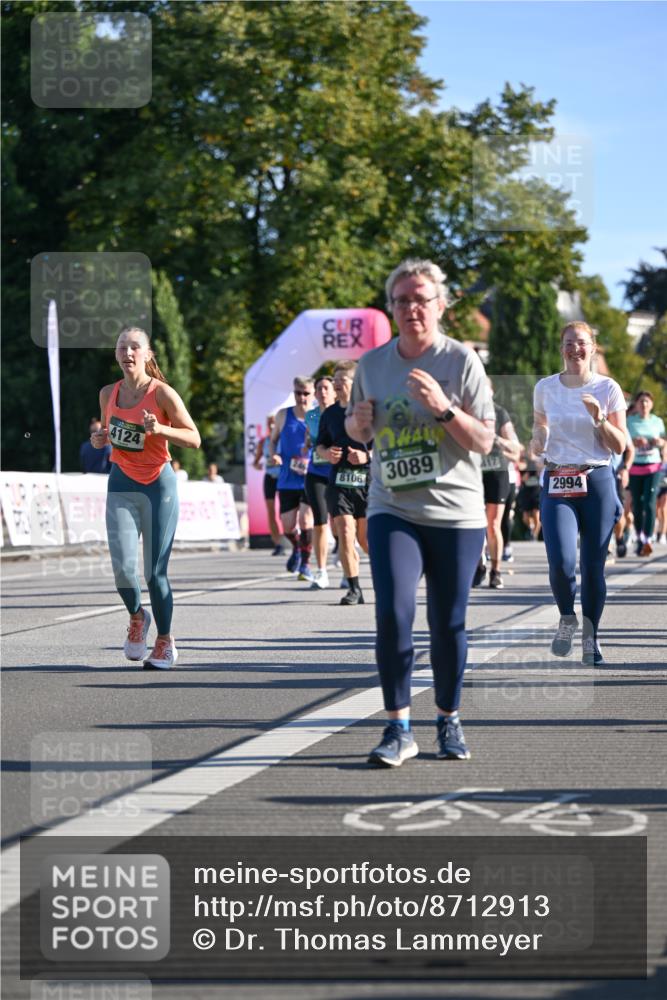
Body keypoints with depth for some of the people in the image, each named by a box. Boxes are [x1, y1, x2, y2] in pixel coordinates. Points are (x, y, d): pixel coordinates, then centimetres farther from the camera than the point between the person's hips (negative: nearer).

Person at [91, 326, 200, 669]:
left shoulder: (162, 393, -9)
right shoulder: (108, 394, 4)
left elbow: (194, 438, -6)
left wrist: (161, 429, -23)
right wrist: (100, 439, -2)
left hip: (159, 485, -3)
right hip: (122, 485, 3)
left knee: (155, 572, -3)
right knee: (122, 568, -12)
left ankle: (165, 642, 18)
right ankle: (137, 617, 20)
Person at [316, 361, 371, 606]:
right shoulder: (329, 414, 11)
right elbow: (320, 444, 22)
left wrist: (368, 456, -18)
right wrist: (326, 453, -1)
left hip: (368, 480, -3)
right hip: (338, 481, 3)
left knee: (365, 537, 2)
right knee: (345, 533, -7)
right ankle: (354, 589, -2)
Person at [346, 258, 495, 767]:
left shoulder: (461, 360, -4)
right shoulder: (373, 363, 7)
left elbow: (484, 442, -7)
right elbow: (357, 431, 21)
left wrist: (444, 409, -22)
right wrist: (359, 420, -2)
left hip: (456, 514, -2)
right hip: (393, 511, 2)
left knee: (448, 624, 5)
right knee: (393, 614, -14)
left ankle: (449, 721, 24)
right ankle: (399, 729, -7)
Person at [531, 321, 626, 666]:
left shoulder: (608, 389, 0)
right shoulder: (545, 388, 4)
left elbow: (620, 446, 2)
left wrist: (599, 419, -15)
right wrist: (537, 442, -1)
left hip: (597, 481, 0)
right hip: (556, 482, 0)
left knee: (593, 566, 0)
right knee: (561, 563, -17)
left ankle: (591, 636, 19)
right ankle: (567, 619, 13)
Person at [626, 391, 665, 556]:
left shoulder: (657, 421, 9)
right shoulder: (629, 422, 2)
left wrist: (660, 442, -3)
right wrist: (635, 442, -19)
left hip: (653, 466, 0)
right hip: (635, 468, 0)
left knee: (650, 503, -15)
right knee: (637, 505, 2)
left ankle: (648, 540, -23)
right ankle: (640, 539, 17)